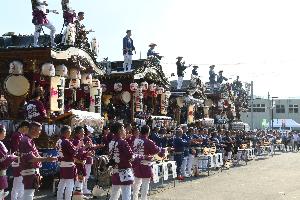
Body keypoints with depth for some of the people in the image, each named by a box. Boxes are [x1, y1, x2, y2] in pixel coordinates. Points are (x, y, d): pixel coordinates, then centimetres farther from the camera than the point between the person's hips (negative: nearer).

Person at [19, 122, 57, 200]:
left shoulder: (29, 140, 15)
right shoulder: (26, 141, -17)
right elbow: (30, 158, -23)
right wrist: (46, 159, -26)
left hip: (33, 172, 11)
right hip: (30, 172, -11)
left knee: (29, 193, 16)